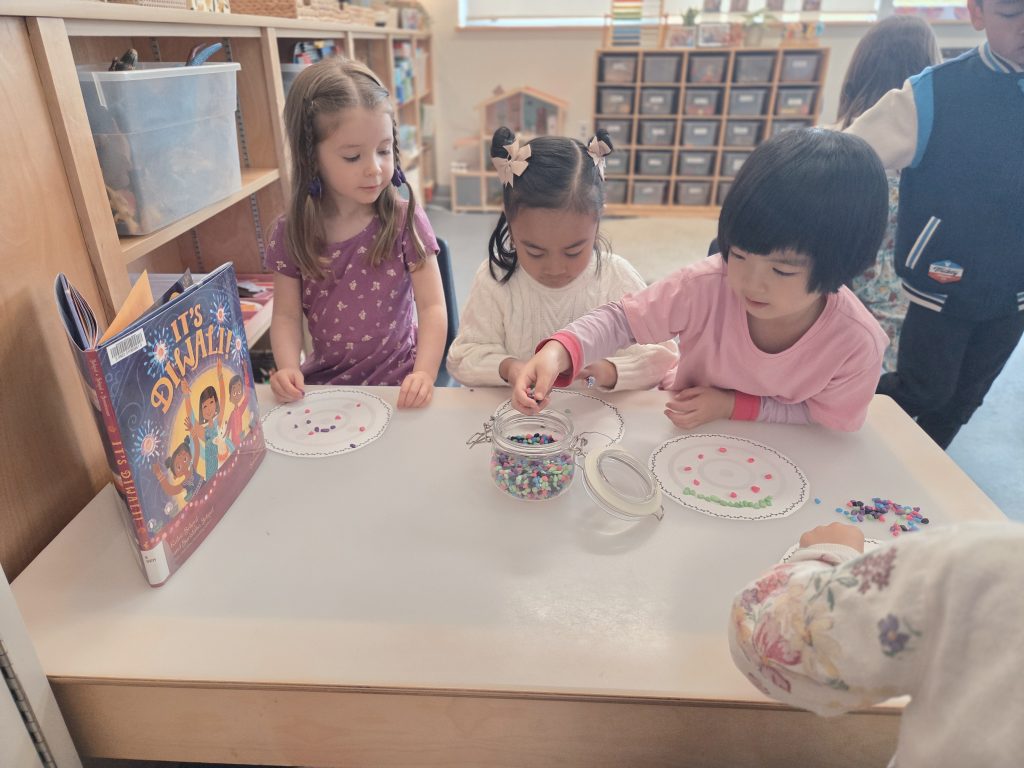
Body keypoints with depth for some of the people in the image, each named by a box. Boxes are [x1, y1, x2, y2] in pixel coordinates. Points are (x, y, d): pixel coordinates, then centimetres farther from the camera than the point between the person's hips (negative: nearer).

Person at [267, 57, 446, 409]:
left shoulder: (405, 222, -8)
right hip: (324, 382, 2)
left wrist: (425, 373, -23)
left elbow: (432, 306, -9)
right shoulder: (291, 235, -2)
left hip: (396, 383, -2)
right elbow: (286, 315, 3)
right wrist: (288, 368, -15)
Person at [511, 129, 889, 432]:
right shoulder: (706, 286, -26)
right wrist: (560, 351, -38)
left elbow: (827, 418, -8)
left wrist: (734, 405, -21)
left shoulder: (858, 343, -24)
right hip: (688, 443, 0)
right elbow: (622, 317, -18)